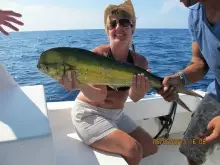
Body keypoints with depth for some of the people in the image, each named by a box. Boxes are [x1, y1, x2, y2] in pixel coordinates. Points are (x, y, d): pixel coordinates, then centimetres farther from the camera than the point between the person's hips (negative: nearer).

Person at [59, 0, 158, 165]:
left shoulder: (140, 61, -6)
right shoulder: (99, 54, -19)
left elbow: (134, 97, -21)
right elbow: (100, 96, -26)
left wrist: (139, 91, -45)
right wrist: (78, 84, -46)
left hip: (117, 114, 6)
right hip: (89, 113, -6)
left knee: (151, 147, 11)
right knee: (133, 150, -20)